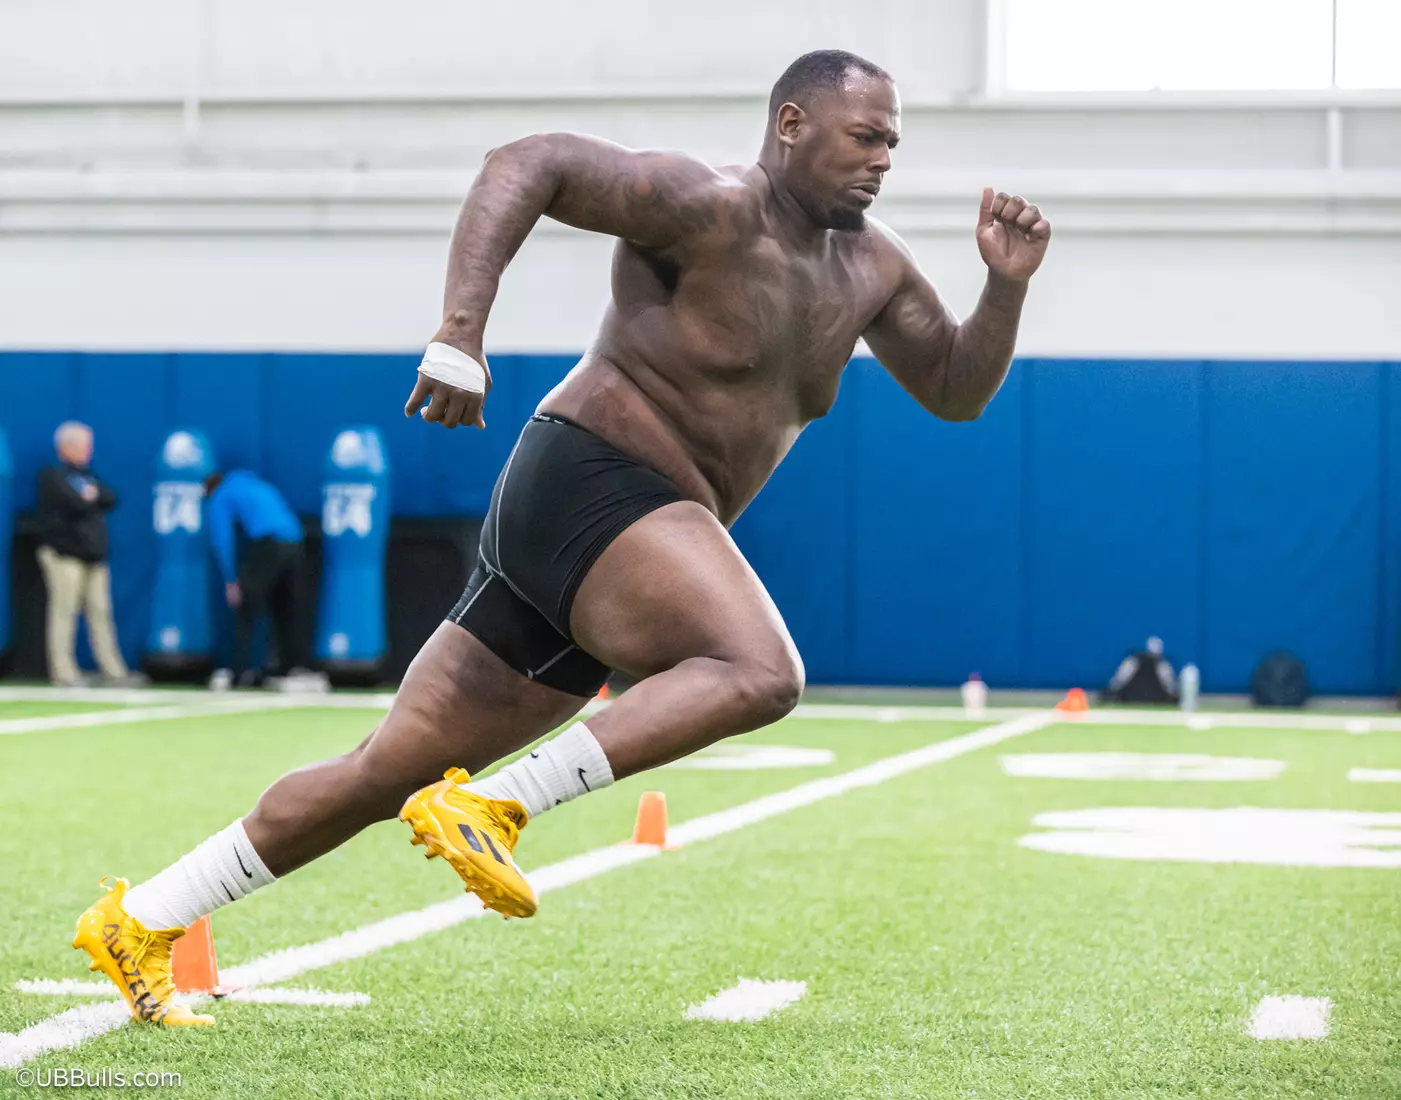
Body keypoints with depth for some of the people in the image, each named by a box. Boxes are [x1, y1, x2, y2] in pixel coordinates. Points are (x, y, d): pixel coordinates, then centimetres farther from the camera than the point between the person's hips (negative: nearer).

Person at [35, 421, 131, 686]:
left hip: (93, 555, 8)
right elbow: (76, 504, -17)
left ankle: (113, 671, 8)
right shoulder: (53, 475, -4)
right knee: (64, 612, -8)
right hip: (64, 554, -8)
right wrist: (91, 501, 1)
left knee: (101, 612, 7)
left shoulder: (88, 476, 21)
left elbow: (111, 499, 9)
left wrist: (92, 495, -8)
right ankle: (64, 672, -7)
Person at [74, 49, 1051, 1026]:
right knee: (762, 671, -29)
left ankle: (141, 922, 14)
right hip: (590, 483, -9)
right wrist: (460, 337, -26)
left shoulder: (868, 265, 15)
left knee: (394, 771, 8)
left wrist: (1008, 285, 3)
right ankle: (493, 808, -28)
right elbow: (526, 165, -16)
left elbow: (958, 390, 21)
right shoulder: (711, 210, -10)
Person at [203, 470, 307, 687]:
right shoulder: (251, 483, 31)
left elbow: (222, 539, 2)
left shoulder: (219, 498, 12)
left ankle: (242, 672, -10)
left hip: (267, 544, -6)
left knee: (245, 610, 0)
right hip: (293, 541, 6)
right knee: (285, 613, 15)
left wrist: (230, 581, 3)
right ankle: (293, 670, 12)